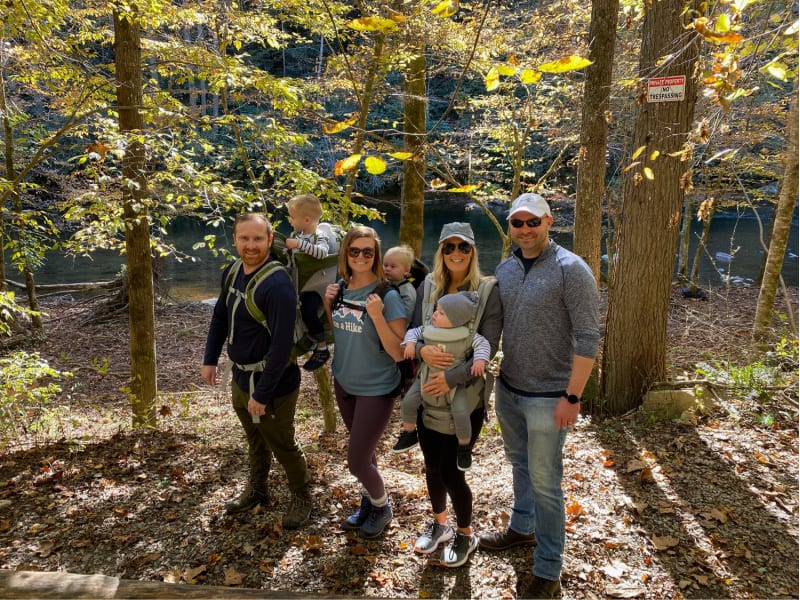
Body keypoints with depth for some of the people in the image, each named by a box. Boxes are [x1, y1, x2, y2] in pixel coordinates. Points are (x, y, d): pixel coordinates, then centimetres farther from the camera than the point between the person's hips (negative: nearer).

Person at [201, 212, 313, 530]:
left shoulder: (278, 285, -27)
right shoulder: (231, 272, -1)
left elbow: (282, 344, -28)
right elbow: (220, 317, 13)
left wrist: (262, 393, -24)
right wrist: (210, 360, 9)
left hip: (272, 383, -7)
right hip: (240, 376, 7)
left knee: (282, 446, 11)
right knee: (255, 440, 26)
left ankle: (302, 498, 34)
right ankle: (256, 489, 47)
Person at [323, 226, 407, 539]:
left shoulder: (387, 296, -20)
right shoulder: (341, 289, -3)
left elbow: (399, 353, -21)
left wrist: (378, 316, -33)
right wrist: (327, 303, -6)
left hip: (376, 389, -5)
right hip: (344, 383, 5)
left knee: (357, 461, 2)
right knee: (362, 451, 21)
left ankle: (382, 506, 31)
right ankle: (369, 501, 46)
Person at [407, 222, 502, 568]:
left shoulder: (488, 290, -9)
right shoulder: (428, 286, 3)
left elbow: (489, 346, -14)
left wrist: (453, 377, -23)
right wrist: (422, 349, -17)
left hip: (466, 397, -4)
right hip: (428, 393, 4)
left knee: (451, 470, 2)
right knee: (432, 464, 16)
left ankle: (465, 534, 29)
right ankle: (439, 524, 42)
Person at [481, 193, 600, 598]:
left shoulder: (571, 269, -15)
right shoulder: (504, 269, 4)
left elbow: (588, 338, -16)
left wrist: (572, 397, -17)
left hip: (547, 397, -6)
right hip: (507, 388, 6)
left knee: (544, 482, 4)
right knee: (520, 465, 22)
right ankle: (522, 527, 45)